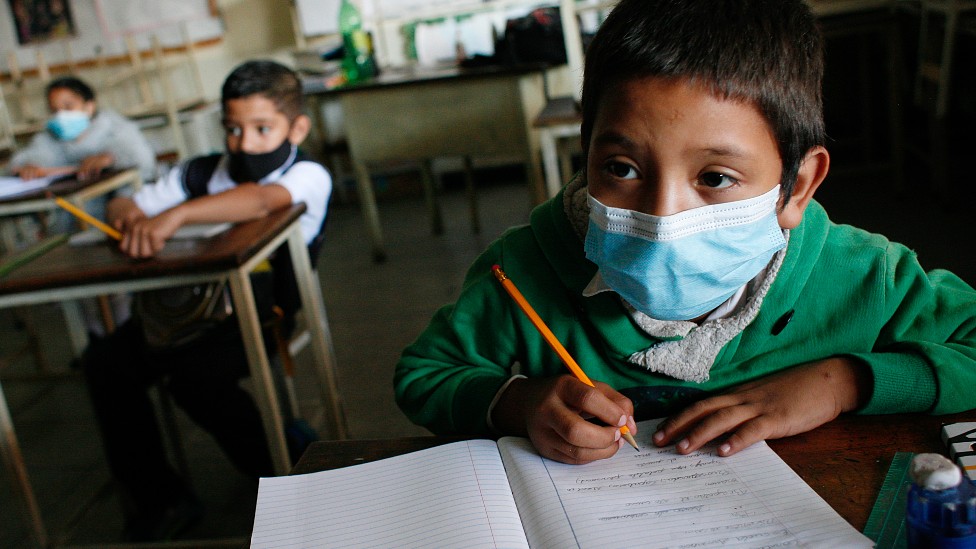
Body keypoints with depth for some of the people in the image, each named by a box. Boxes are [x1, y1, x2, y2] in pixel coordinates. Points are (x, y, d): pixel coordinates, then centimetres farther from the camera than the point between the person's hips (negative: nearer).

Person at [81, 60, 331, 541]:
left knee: (195, 374, -29)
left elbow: (261, 199, -36)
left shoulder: (309, 177, -13)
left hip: (263, 310, -6)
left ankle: (287, 477, -2)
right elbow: (122, 205, 9)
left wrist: (175, 215, -45)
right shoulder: (202, 173, 5)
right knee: (104, 363, -7)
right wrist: (131, 218, -17)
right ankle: (155, 497, 8)